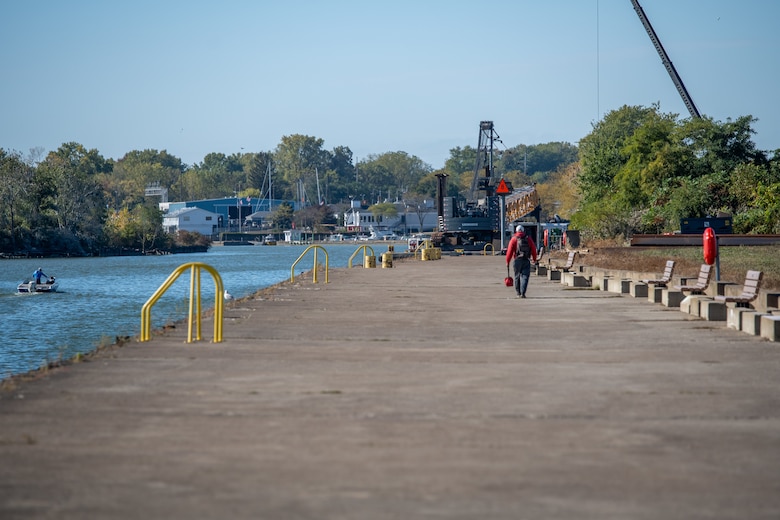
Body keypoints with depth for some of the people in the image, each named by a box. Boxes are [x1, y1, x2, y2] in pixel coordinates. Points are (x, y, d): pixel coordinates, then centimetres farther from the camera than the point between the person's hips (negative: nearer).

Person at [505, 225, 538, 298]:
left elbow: (510, 251, -5)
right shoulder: (528, 238, 5)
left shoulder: (514, 239, -1)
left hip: (517, 260, -1)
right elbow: (533, 249, 8)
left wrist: (507, 262, 0)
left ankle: (518, 293, 20)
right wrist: (534, 259, 19)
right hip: (526, 261, 1)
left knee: (517, 277, 13)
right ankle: (522, 293, -15)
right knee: (525, 276, -2)